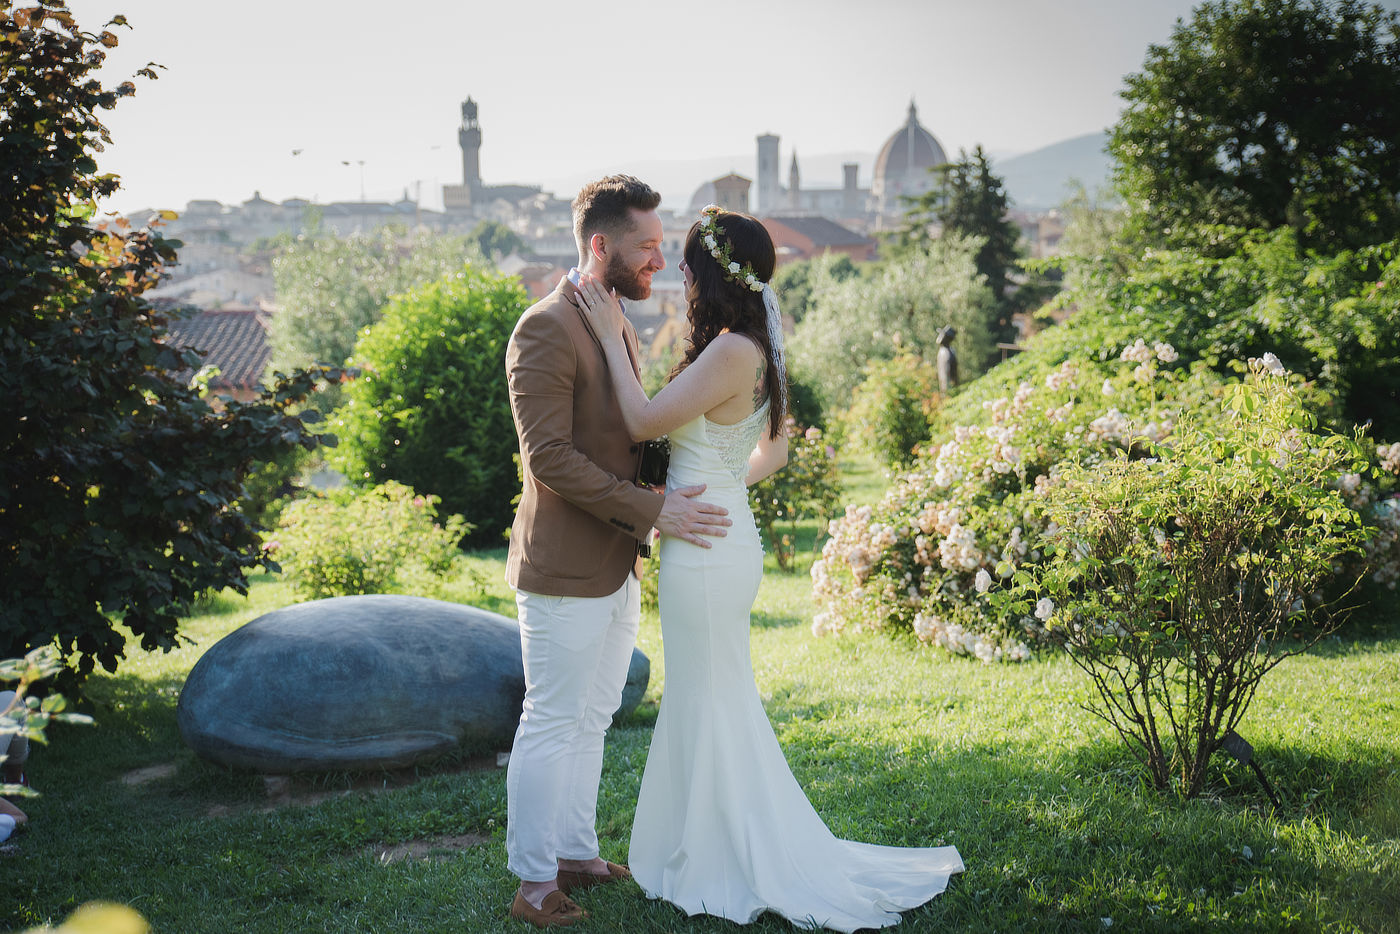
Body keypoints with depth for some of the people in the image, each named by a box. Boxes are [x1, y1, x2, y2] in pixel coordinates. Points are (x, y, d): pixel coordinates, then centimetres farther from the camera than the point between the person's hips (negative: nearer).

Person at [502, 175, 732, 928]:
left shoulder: (618, 325, 14)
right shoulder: (545, 331, -17)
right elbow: (549, 456, -23)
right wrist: (651, 509, -22)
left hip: (617, 568, 9)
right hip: (566, 571, -9)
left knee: (591, 721, 17)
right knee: (552, 725, 0)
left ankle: (575, 854, 30)